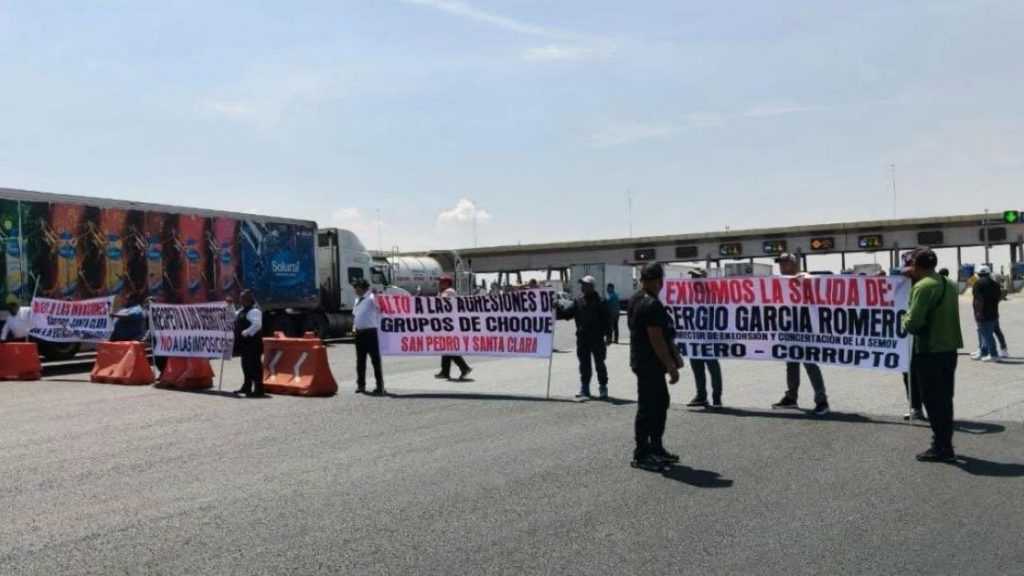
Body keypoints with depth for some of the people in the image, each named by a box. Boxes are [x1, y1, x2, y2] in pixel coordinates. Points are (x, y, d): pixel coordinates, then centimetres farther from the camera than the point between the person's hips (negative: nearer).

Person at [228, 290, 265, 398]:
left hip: (252, 343, -11)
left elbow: (257, 325, -28)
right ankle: (246, 387, 28)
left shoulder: (254, 310, -17)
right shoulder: (244, 309, 16)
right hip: (245, 343, 11)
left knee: (254, 366, -8)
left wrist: (246, 332, -25)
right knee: (246, 365, 18)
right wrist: (230, 305, 22)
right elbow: (235, 315, 33)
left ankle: (258, 389, -5)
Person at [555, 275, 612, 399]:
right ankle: (584, 388, 18)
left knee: (599, 363, 2)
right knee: (584, 364, 10)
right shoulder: (578, 301, 8)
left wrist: (608, 334, -13)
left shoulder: (600, 302, -5)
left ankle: (603, 388, 10)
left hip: (597, 338, -5)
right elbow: (567, 314, 6)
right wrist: (557, 309, -9)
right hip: (582, 338, 5)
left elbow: (607, 318, -7)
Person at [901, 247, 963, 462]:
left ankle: (941, 447, 5)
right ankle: (944, 444, 24)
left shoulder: (923, 286, -18)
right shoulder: (948, 283, 11)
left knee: (933, 401, 0)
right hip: (949, 348, 9)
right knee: (944, 399, 16)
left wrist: (904, 320, 0)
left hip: (930, 351, -9)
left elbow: (912, 323, -23)